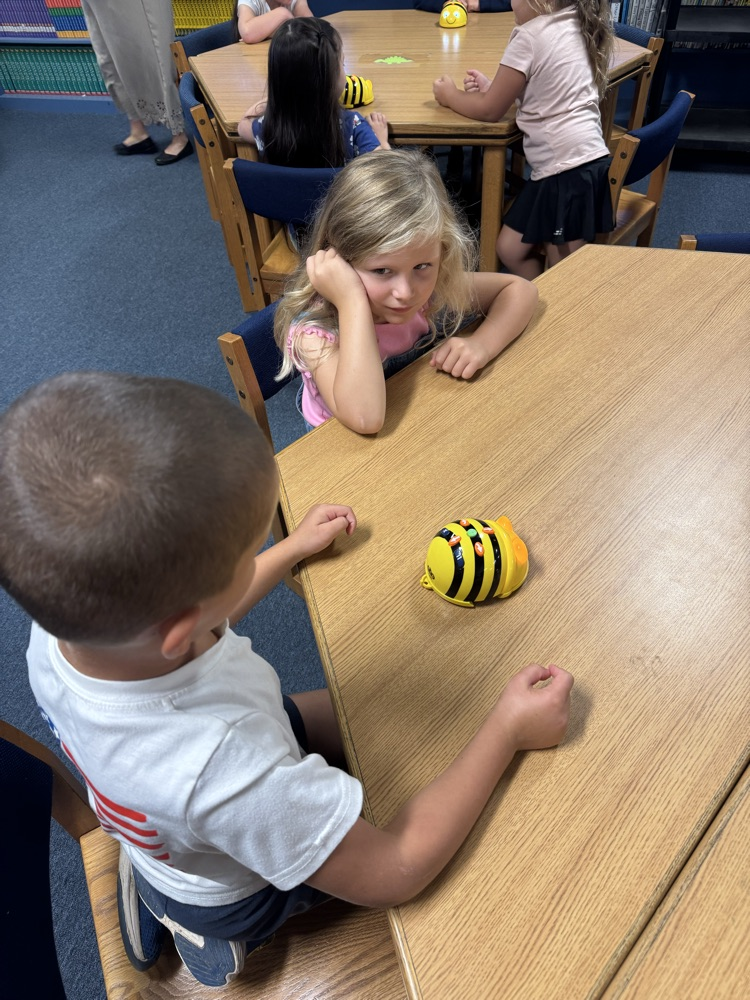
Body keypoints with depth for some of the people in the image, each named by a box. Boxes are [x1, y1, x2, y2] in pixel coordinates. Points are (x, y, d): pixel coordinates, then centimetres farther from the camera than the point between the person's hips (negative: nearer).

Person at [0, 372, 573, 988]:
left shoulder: (57, 630, -27)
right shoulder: (227, 770, -48)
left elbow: (194, 628, -5)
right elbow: (394, 875, -32)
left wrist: (295, 549, 0)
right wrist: (508, 732, -25)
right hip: (236, 889, -4)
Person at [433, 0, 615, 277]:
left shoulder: (531, 35, -11)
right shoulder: (575, 26, 15)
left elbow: (490, 110, -4)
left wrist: (450, 95, 14)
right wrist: (493, 89, 18)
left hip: (570, 170, -9)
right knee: (510, 249, 14)